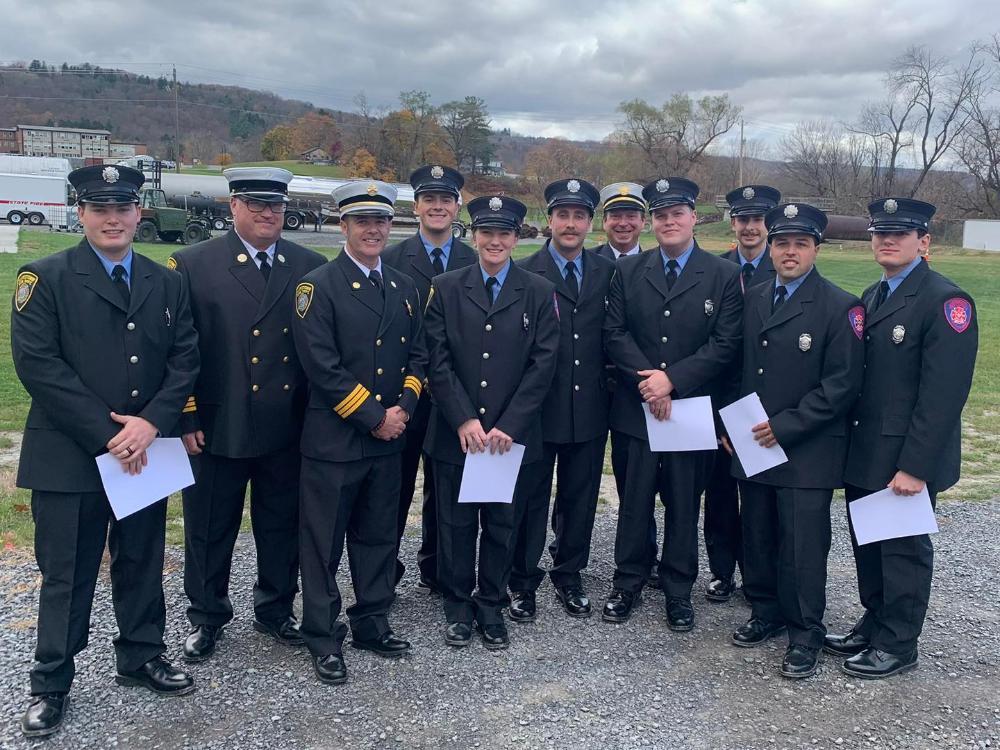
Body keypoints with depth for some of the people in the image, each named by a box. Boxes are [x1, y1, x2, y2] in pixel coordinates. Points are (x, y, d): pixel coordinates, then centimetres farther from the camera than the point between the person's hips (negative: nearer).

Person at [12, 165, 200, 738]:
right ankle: (51, 685, 22)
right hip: (69, 456, -4)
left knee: (142, 563, 15)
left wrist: (151, 422, -13)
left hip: (144, 452, 4)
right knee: (66, 574, 6)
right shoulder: (45, 278, -5)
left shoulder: (167, 283, 8)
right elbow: (37, 363, -13)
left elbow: (185, 359, 3)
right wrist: (106, 432, -17)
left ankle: (141, 657, 34)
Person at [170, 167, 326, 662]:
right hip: (217, 429, -2)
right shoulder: (192, 265, -3)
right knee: (210, 529, 13)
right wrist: (186, 418, -7)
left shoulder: (311, 268, 3)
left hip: (288, 430, 2)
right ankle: (206, 618, 32)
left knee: (282, 526, 15)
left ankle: (275, 611, 34)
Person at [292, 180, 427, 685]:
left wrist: (402, 408, -5)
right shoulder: (318, 285, -8)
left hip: (388, 438, 6)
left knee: (378, 537, 16)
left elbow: (417, 355, 12)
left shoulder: (404, 288, 11)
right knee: (324, 543, 5)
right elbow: (321, 365, -16)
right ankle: (323, 639, 18)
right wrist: (374, 417, -14)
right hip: (333, 440, -6)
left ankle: (372, 624, 31)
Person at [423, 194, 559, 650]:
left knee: (502, 525, 11)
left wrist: (508, 425, -12)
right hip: (455, 435, 0)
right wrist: (464, 420, -12)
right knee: (456, 524, 10)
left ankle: (491, 607, 28)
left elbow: (543, 363, -4)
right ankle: (458, 607, 27)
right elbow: (438, 361, -2)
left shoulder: (539, 292, 3)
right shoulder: (446, 289, 3)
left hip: (512, 436, 0)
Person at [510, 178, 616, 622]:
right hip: (537, 407, -3)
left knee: (579, 497, 15)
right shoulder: (524, 273, -5)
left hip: (589, 408, 3)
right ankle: (523, 582, 23)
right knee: (530, 498, 9)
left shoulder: (608, 273, 6)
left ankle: (568, 576, 31)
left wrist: (609, 388, 0)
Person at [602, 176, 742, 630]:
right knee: (634, 501, 9)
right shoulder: (629, 271, 6)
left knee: (684, 504, 9)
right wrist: (646, 380, -13)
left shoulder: (724, 276, -1)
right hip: (637, 408, 1)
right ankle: (628, 583, 24)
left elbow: (726, 344, -7)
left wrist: (672, 379, -16)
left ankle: (678, 589, 23)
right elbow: (614, 333, 0)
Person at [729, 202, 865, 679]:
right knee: (757, 538, 14)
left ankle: (805, 634, 16)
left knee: (803, 546, 0)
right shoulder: (753, 299, 10)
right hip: (752, 447, 5)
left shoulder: (840, 307, -8)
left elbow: (842, 384, -13)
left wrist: (784, 426, -16)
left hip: (807, 452, -5)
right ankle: (767, 612, 32)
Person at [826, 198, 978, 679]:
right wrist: (847, 441, 8)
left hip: (906, 461, -7)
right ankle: (874, 625, 35)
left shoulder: (946, 301, -14)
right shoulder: (872, 297, 12)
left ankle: (898, 645, 22)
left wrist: (914, 466, -21)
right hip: (864, 453, 7)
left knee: (903, 549, 7)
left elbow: (943, 394, -20)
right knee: (867, 544, 17)